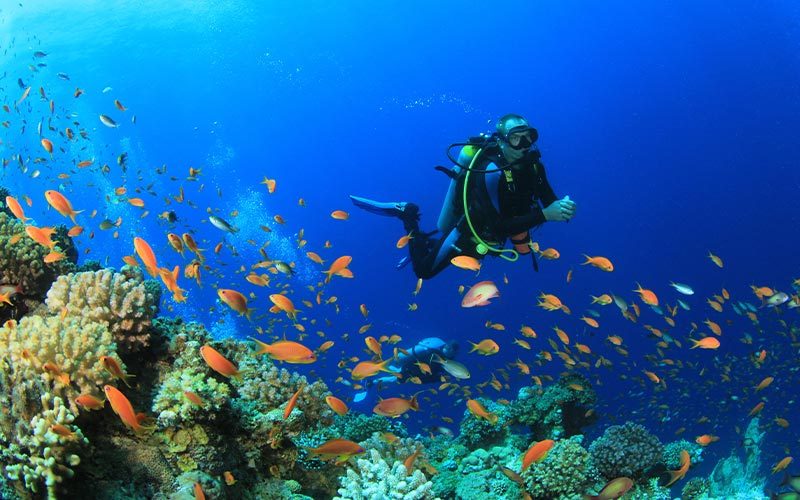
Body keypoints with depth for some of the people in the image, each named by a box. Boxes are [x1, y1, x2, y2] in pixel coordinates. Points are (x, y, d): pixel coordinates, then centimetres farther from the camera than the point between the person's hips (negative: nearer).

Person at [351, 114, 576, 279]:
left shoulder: (532, 164, -15)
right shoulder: (492, 170, -36)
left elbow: (550, 202, -11)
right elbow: (499, 227, -39)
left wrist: (562, 208, -35)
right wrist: (543, 215, -46)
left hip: (489, 236, 7)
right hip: (468, 232, -7)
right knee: (424, 270, 12)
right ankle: (408, 215, 25)